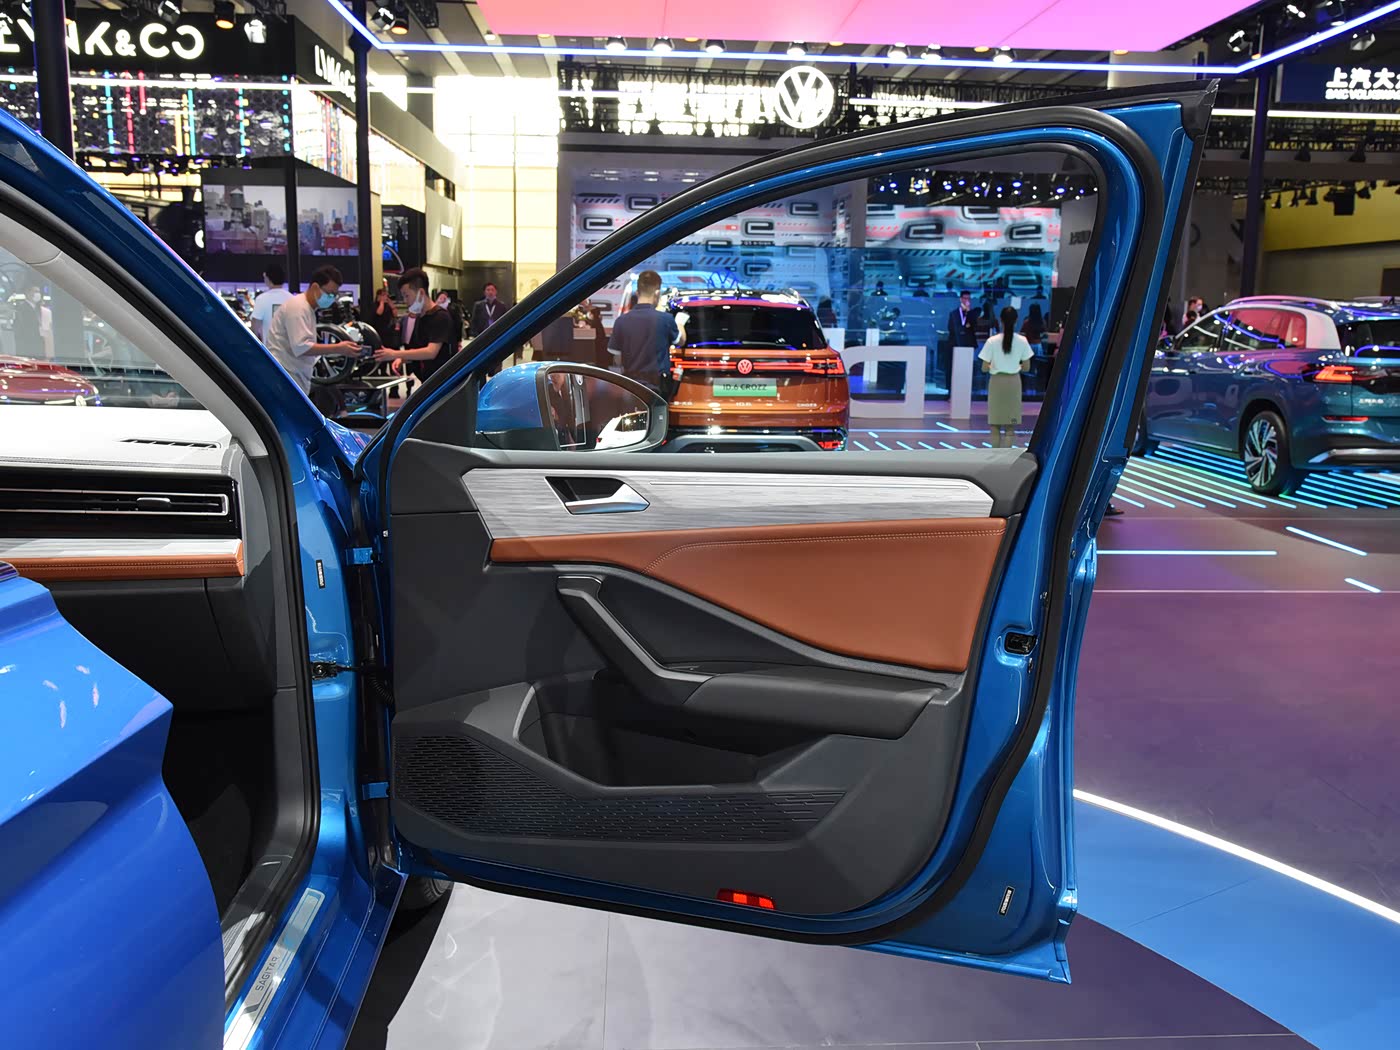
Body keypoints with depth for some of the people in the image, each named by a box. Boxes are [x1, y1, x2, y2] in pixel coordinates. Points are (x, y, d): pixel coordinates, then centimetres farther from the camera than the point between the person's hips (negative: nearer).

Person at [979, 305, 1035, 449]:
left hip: (997, 382, -1)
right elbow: (1026, 367, 2)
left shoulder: (992, 341, -9)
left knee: (995, 424, 7)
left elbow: (984, 368, -7)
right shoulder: (1022, 341, -4)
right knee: (1010, 425, 6)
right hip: (1014, 382, 1)